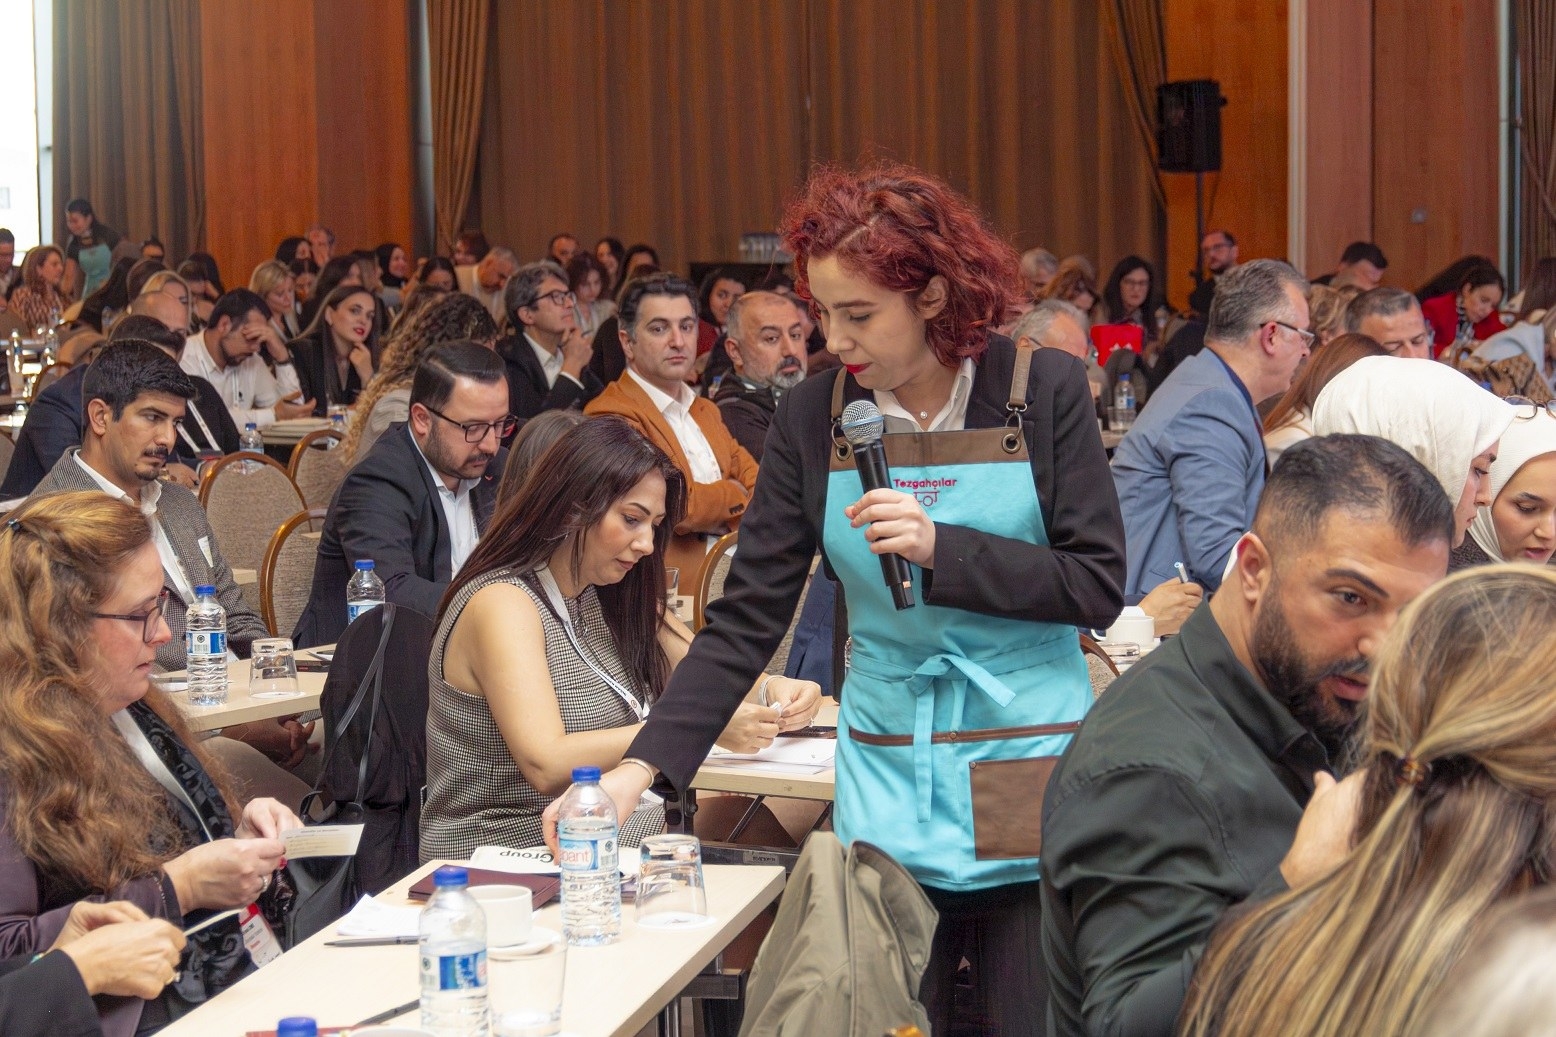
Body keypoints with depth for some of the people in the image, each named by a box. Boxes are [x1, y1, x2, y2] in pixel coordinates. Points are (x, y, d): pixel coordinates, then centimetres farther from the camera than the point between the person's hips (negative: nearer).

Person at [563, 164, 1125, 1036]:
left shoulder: (1045, 391, -6)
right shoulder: (815, 416, 1)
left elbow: (1099, 587, -7)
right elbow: (748, 617, 0)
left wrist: (942, 549, -21)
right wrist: (643, 769, -10)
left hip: (1029, 779, -2)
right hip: (885, 788, 2)